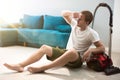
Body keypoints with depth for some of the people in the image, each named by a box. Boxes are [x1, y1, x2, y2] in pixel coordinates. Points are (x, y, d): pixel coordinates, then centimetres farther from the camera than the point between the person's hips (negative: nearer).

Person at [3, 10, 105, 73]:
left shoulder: (92, 33, -12)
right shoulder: (75, 24, 4)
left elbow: (102, 48, -14)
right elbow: (64, 13, 13)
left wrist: (90, 50, -30)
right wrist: (72, 13, -3)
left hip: (77, 60, -6)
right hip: (65, 53, 7)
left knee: (72, 51, -43)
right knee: (44, 47, -11)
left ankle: (42, 68, -42)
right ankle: (20, 65, -26)